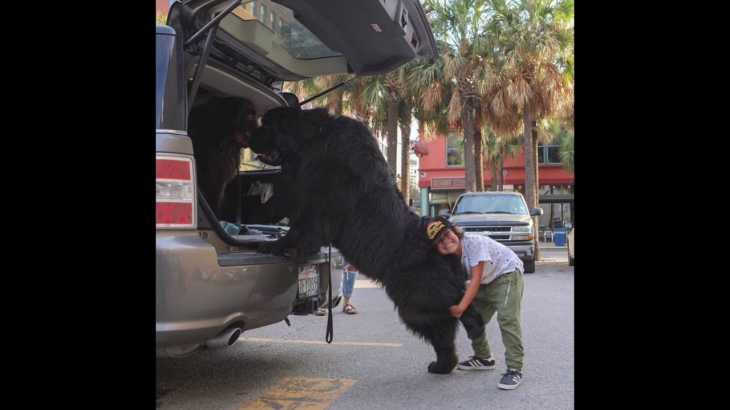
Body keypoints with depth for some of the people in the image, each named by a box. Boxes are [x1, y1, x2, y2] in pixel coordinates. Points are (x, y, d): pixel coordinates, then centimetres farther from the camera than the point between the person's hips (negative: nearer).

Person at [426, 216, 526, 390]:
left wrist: (461, 307, -30)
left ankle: (514, 369, -18)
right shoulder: (451, 257, -9)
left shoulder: (474, 242, -32)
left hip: (508, 273, -8)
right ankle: (483, 358, 31)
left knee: (507, 318, -23)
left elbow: (475, 279, -31)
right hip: (486, 282, 8)